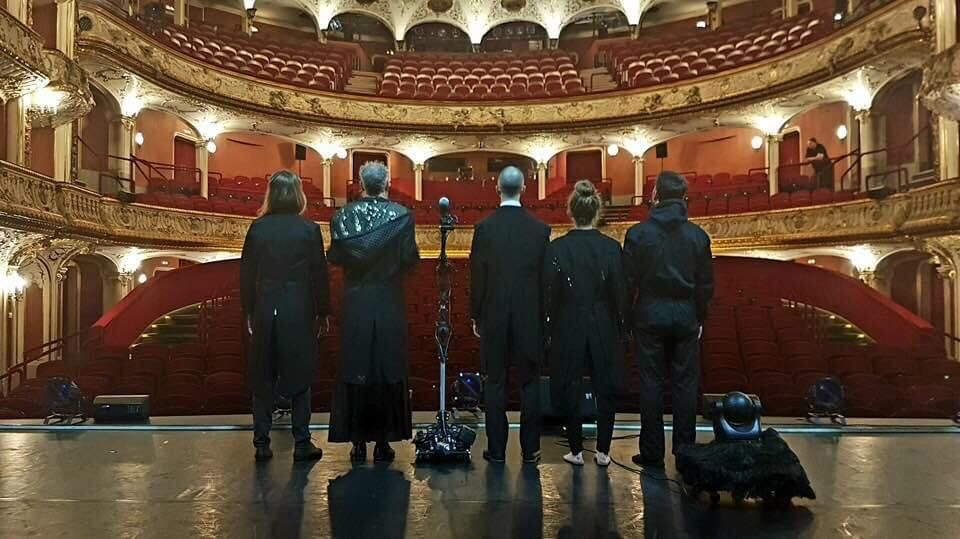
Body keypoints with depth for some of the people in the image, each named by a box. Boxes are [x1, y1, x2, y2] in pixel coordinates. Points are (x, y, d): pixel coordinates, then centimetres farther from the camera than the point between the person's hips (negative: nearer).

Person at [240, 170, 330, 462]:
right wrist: (323, 312, 6)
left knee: (263, 379, 10)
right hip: (299, 312, -2)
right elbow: (319, 274, -4)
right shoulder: (309, 229, -6)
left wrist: (248, 311, 12)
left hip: (265, 310, 2)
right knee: (299, 377, 7)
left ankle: (262, 444, 14)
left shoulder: (258, 228, -1)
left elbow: (247, 273, 2)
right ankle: (302, 444, 10)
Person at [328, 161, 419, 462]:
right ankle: (383, 443, 12)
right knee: (388, 371, 7)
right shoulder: (401, 215, -6)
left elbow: (335, 257, -2)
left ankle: (358, 443, 12)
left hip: (355, 303, 1)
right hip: (389, 303, -1)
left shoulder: (344, 215, -2)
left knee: (355, 370, 8)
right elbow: (410, 259, -7)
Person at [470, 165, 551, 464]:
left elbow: (476, 276, -3)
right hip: (530, 317, 1)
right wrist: (543, 315, 12)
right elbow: (545, 276, 1)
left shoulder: (484, 228, -5)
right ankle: (530, 450, 13)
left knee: (495, 383, 6)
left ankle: (497, 450, 12)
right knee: (530, 383, 8)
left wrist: (476, 315, 8)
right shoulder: (540, 229, -3)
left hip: (494, 316, 0)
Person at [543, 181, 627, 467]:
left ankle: (576, 451, 19)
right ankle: (603, 451, 20)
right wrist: (620, 328, 6)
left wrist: (548, 330, 3)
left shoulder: (556, 248, -9)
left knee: (571, 390, 10)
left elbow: (549, 295, -6)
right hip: (603, 327, 1)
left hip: (568, 328, -1)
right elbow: (619, 293, -5)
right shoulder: (611, 247, -7)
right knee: (605, 390, 12)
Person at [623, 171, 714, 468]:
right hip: (686, 317, 2)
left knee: (651, 382, 4)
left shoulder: (638, 233, -5)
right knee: (685, 383, 7)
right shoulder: (698, 235, 0)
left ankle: (652, 452, 9)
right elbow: (706, 284, 4)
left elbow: (629, 280, -4)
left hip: (650, 316, -1)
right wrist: (700, 318, 14)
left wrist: (628, 315, 6)